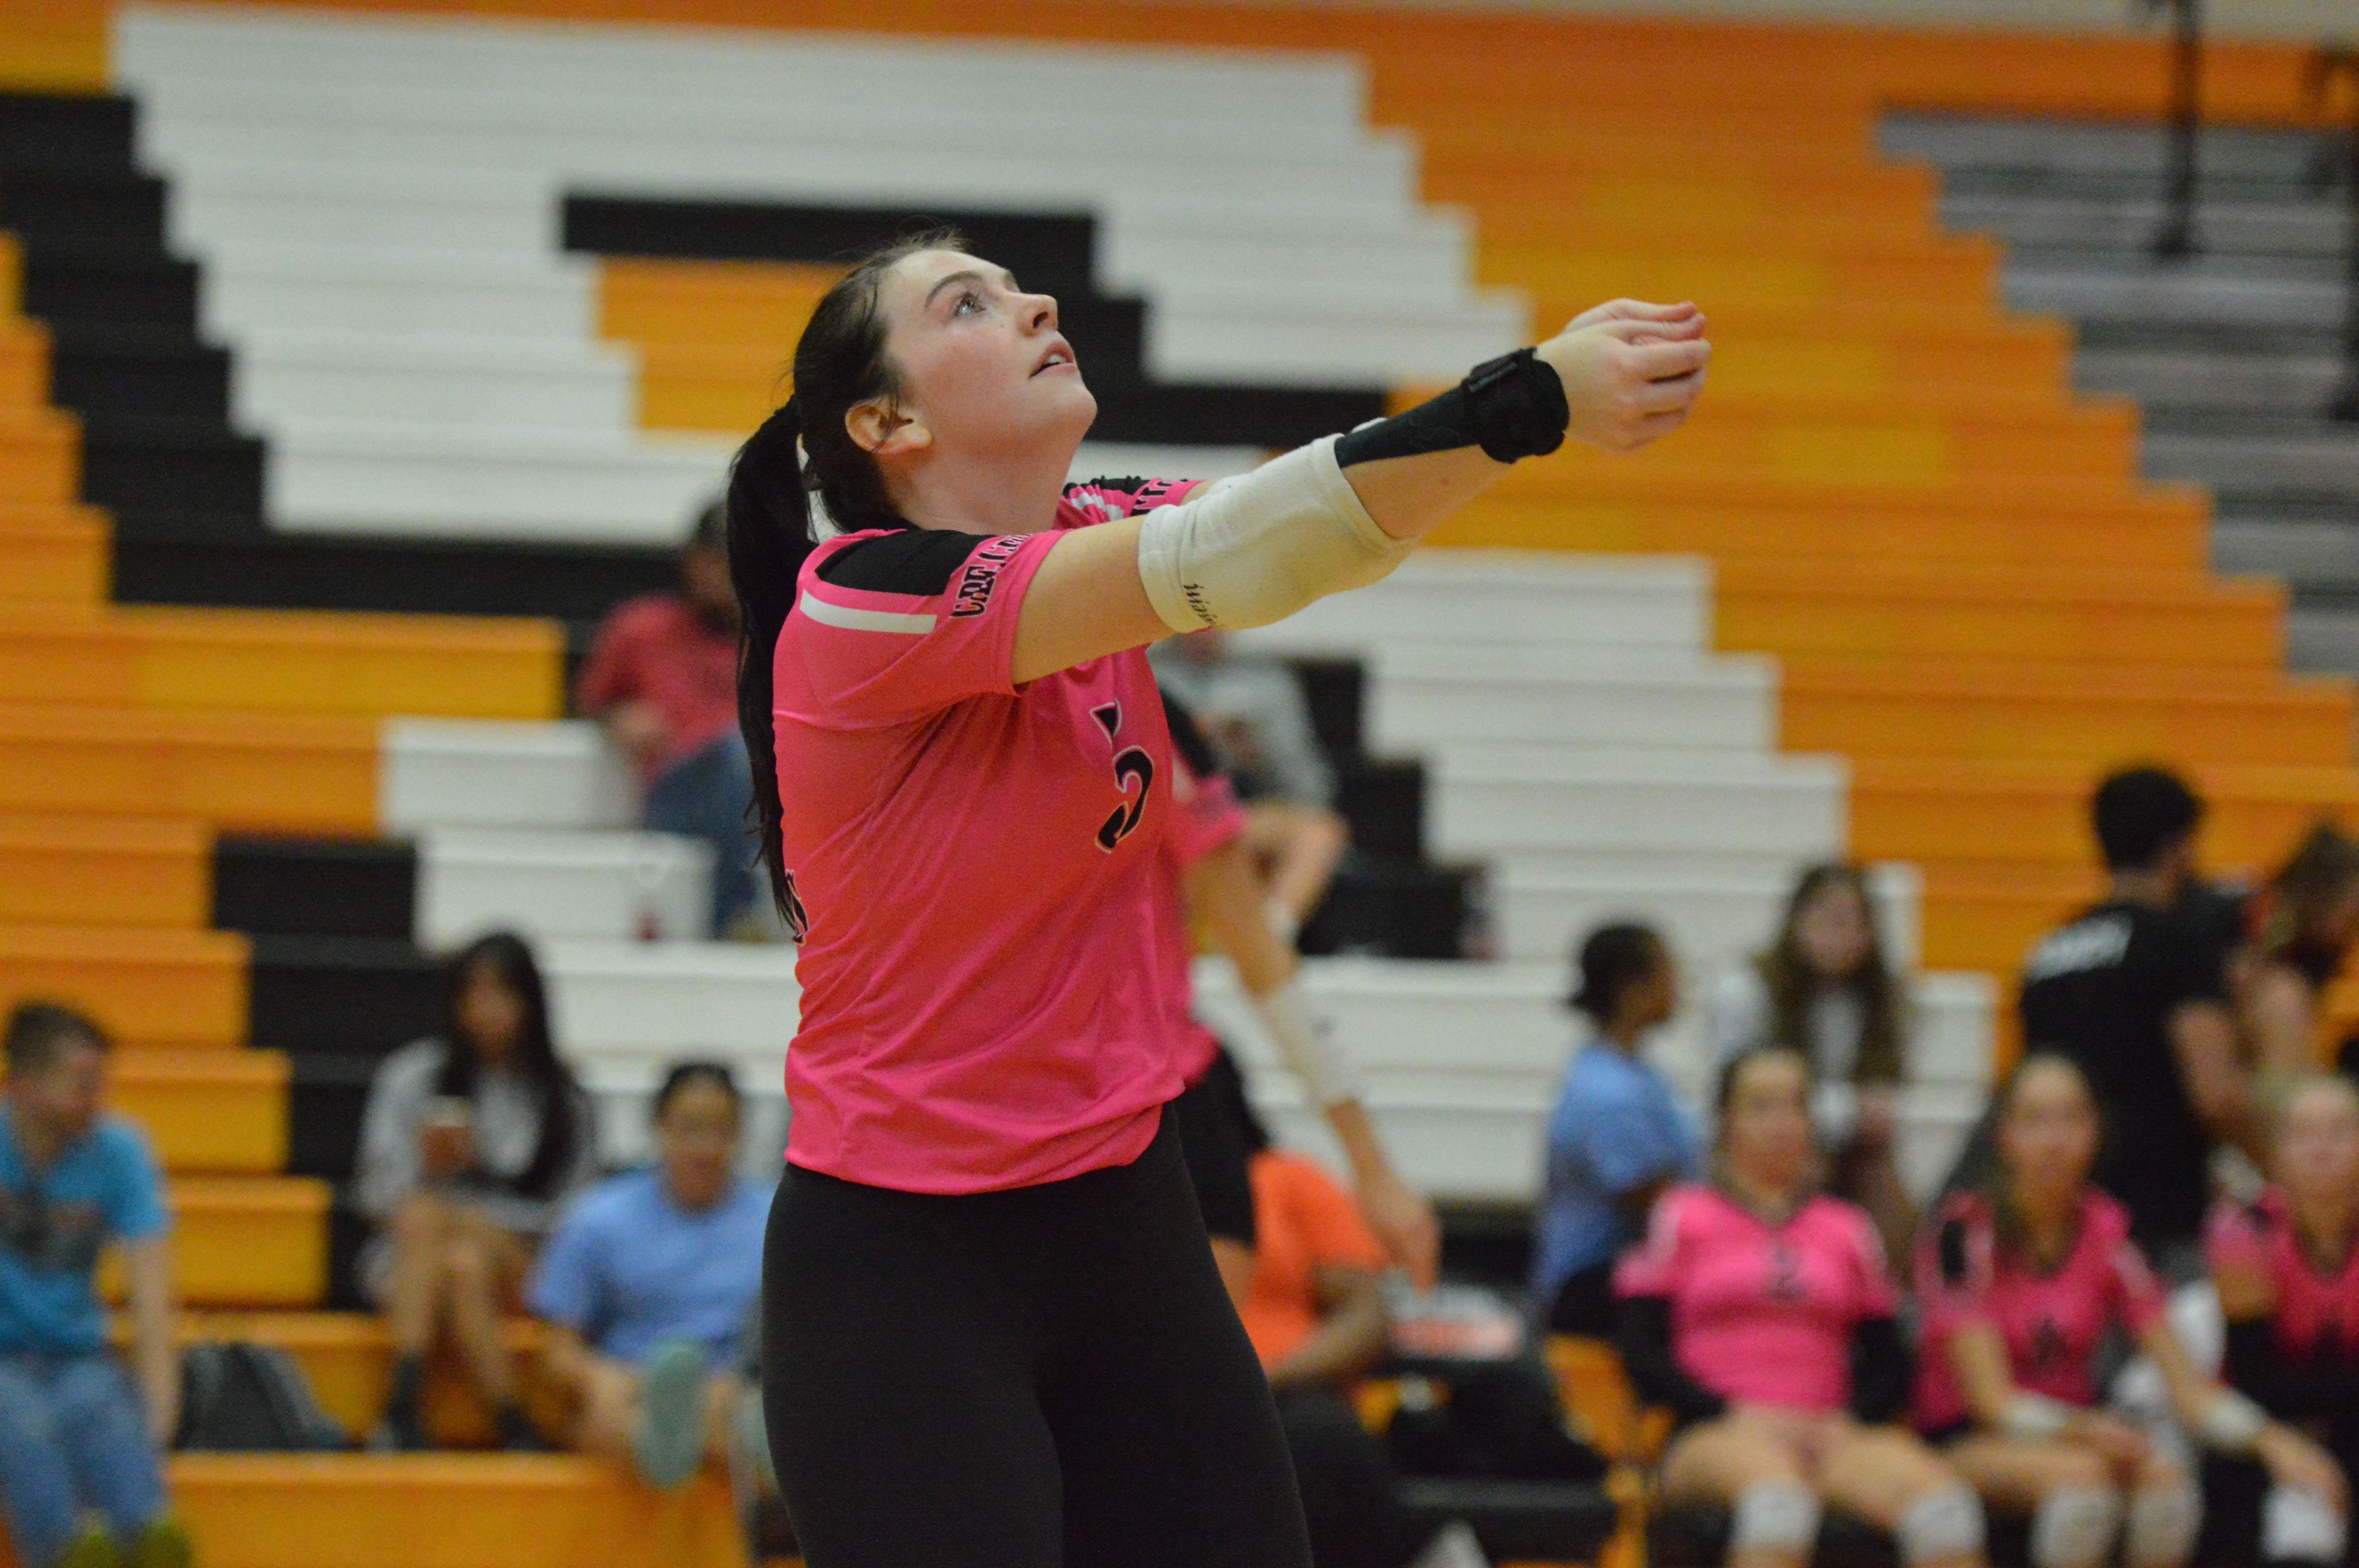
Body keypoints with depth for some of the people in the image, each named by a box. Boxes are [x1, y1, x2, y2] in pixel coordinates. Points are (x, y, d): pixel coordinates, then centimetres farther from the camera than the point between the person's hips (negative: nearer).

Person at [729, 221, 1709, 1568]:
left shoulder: (1088, 535, 5)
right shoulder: (866, 604, -18)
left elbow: (1335, 532, -10)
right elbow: (1213, 566, -29)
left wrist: (1553, 386, -29)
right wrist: (1524, 402, -35)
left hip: (1125, 1220, 7)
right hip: (906, 1268, -7)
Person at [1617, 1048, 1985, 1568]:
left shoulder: (1847, 1229, 21)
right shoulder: (1683, 1218, 12)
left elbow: (1888, 1364, 18)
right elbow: (1643, 1355, 3)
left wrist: (1847, 1422, -3)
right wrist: (1732, 1413, -11)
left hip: (1830, 1433, 3)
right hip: (1710, 1438, -3)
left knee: (1939, 1494, -30)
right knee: (1778, 1488, -41)